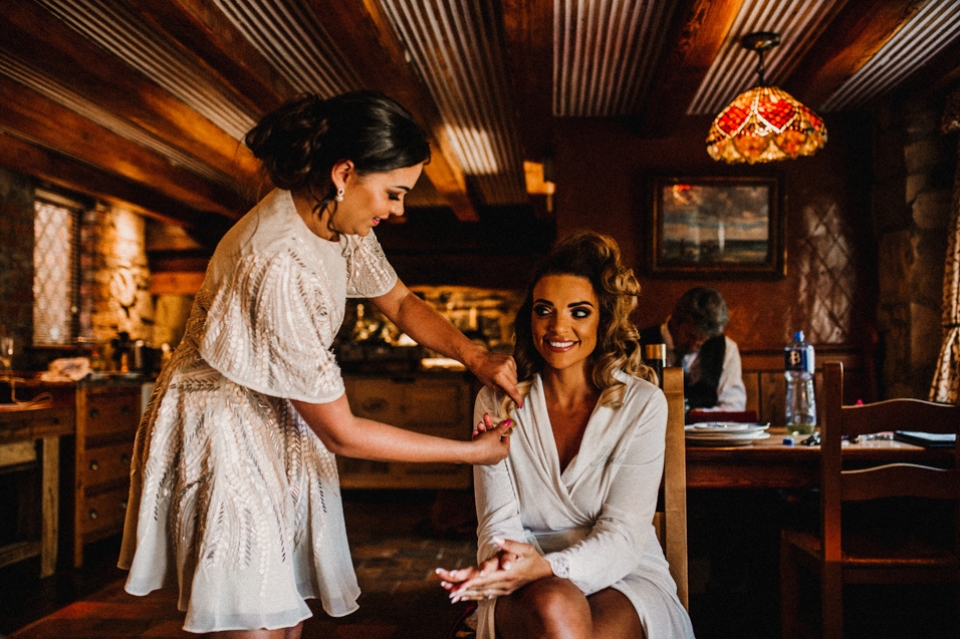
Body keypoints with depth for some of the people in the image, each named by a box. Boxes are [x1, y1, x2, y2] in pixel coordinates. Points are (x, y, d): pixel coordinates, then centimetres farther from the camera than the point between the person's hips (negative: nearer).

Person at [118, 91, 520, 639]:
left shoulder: (338, 220, -7)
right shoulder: (278, 268, -33)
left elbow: (400, 302, 10)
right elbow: (341, 433, -26)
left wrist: (475, 356, -8)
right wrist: (469, 452, -18)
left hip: (283, 426, 8)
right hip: (223, 434, -8)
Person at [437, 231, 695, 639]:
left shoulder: (642, 403, -5)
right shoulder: (498, 402, 1)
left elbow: (623, 534, -12)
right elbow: (498, 521, -5)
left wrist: (547, 566, -30)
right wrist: (504, 561, -29)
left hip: (624, 579, 0)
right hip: (529, 590, 1)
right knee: (556, 606, -36)